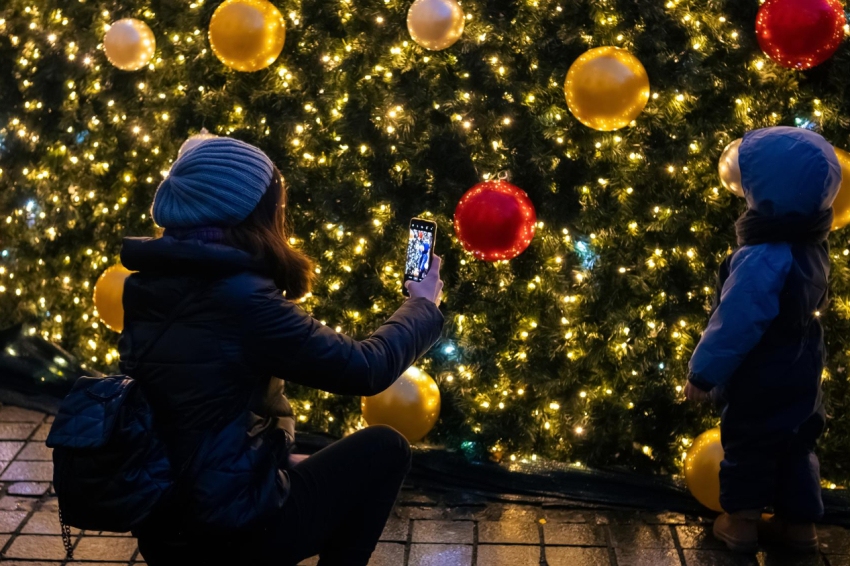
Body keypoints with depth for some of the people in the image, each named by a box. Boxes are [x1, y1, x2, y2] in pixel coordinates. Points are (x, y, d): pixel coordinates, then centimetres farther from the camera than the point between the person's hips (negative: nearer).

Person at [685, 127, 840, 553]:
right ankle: (800, 523, 31)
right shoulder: (811, 245, -4)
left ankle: (741, 522, 26)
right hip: (799, 375, 8)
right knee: (795, 447, 20)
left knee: (747, 448, 11)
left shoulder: (763, 259, -31)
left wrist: (703, 373, -16)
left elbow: (734, 324, -26)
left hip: (761, 382, -7)